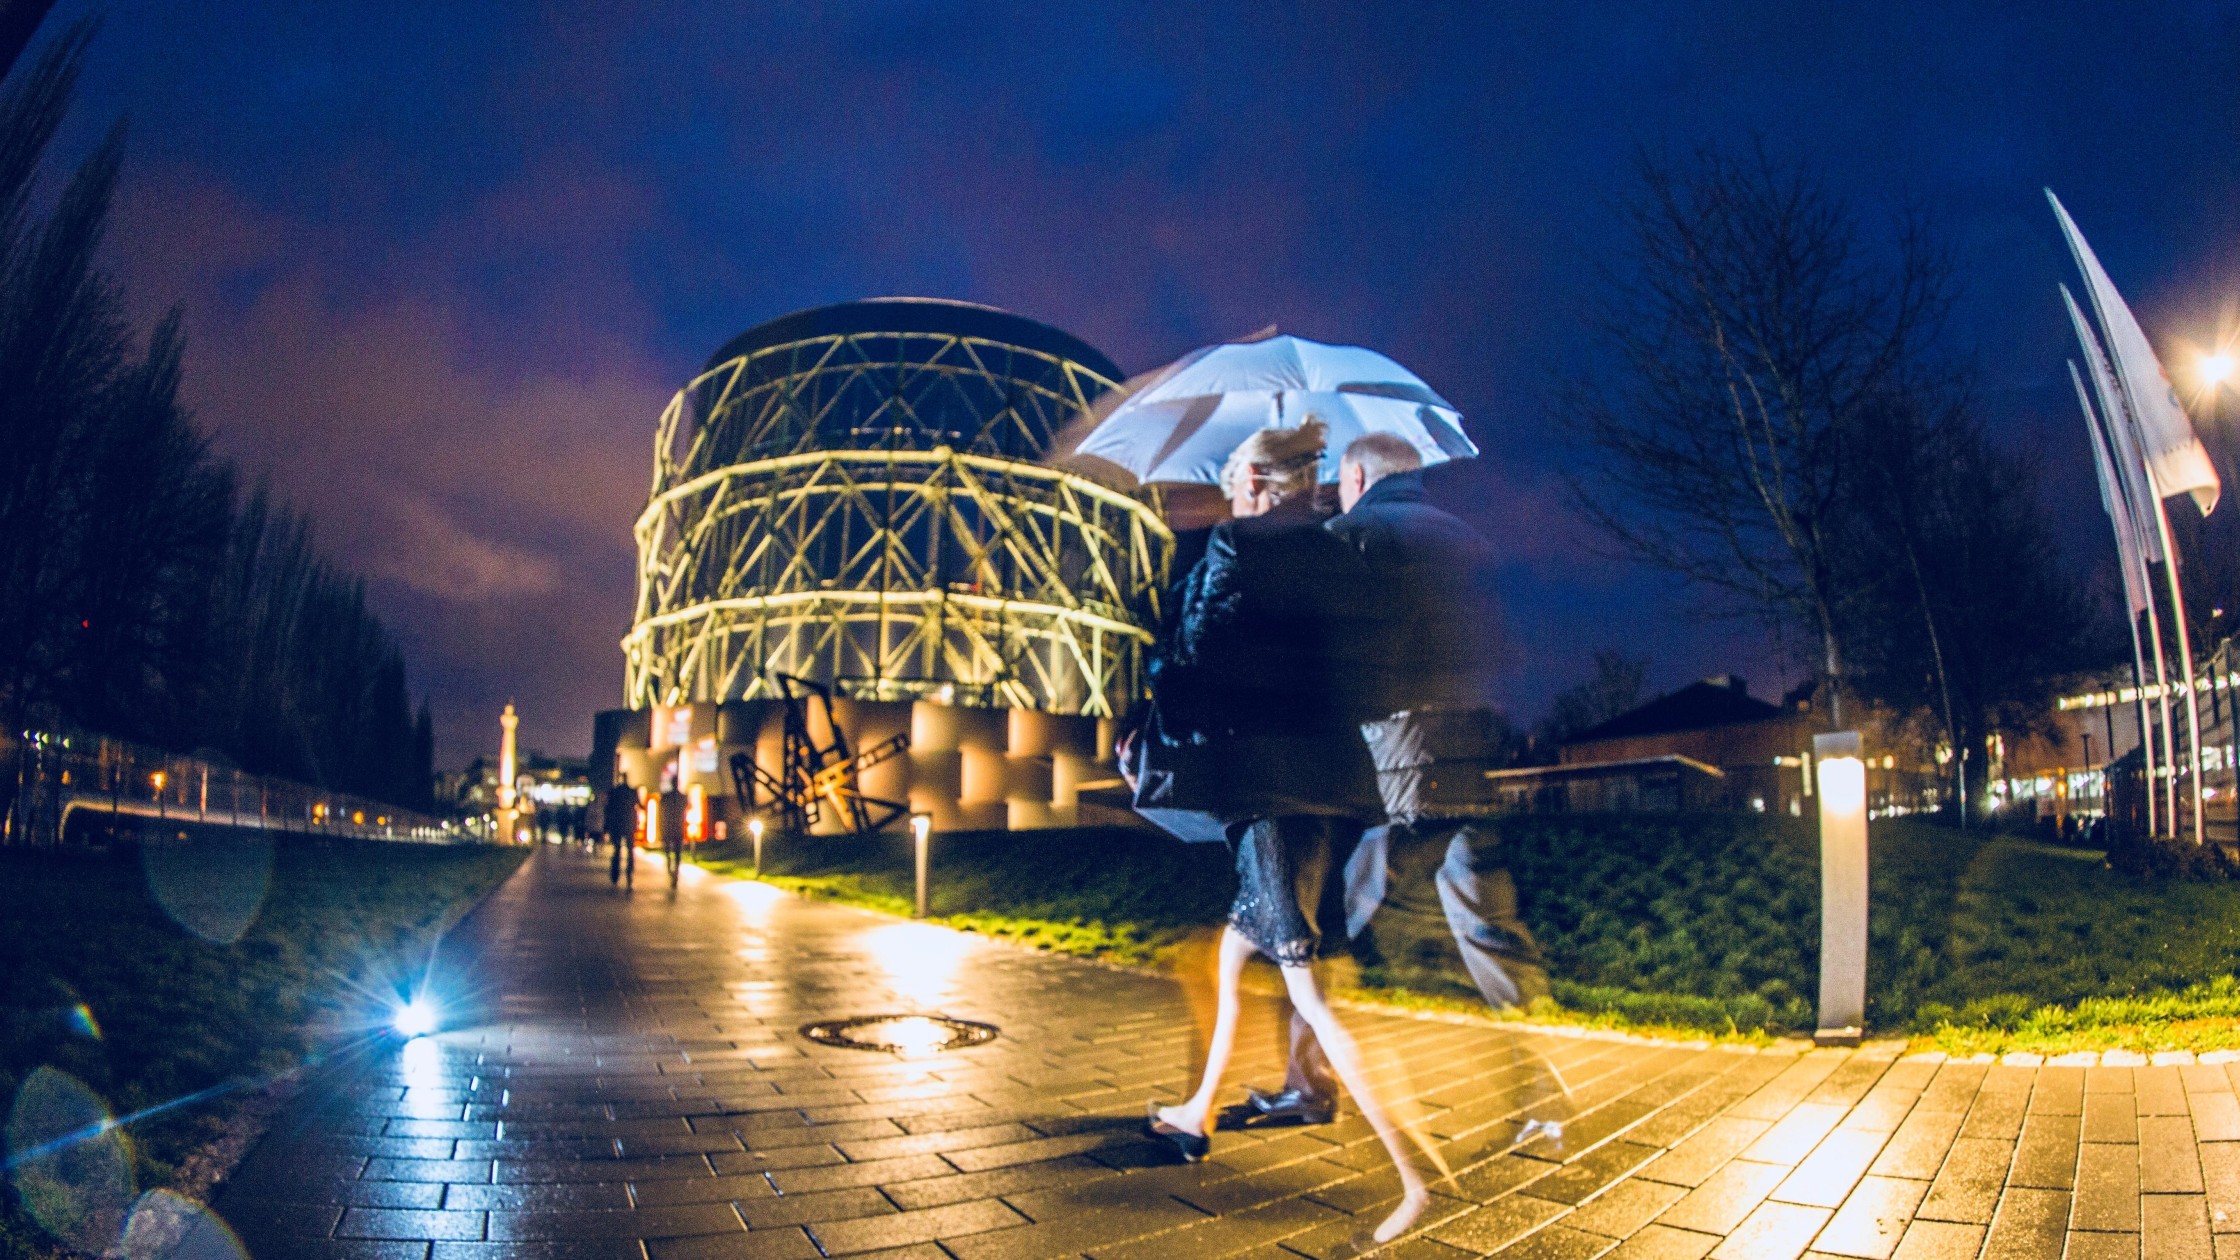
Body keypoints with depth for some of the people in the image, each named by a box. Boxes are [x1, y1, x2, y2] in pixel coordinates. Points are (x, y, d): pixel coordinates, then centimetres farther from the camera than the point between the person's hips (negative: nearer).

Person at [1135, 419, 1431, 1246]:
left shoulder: (1235, 548, -6)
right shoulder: (1342, 560, 13)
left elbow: (1193, 658, -6)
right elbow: (1354, 672, 15)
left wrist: (1151, 734, 9)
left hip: (1270, 783, -8)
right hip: (1337, 782, 8)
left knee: (1306, 984, -4)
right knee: (1236, 949, 22)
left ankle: (1412, 1175, -6)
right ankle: (1197, 1115, 35)